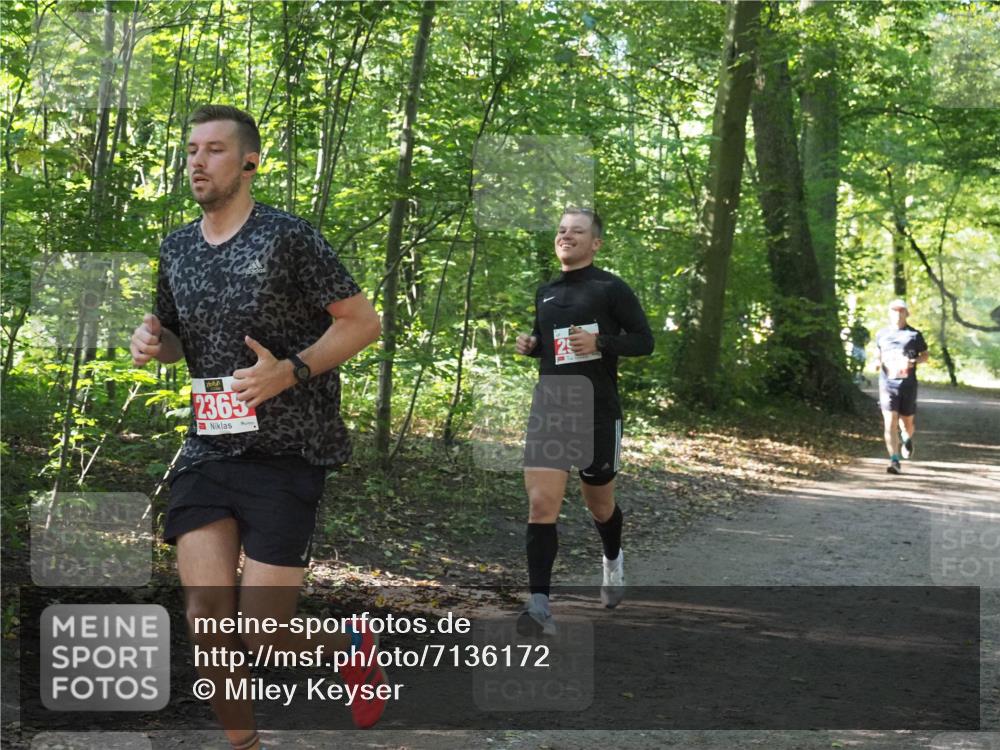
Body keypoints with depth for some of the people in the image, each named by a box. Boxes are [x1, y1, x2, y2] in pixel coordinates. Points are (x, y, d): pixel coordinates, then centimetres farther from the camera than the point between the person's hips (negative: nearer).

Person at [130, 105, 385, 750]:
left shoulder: (287, 237, -8)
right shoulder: (176, 250, 10)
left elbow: (363, 322, -6)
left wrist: (290, 371, -19)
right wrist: (155, 341, -1)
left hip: (286, 454, -5)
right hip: (208, 450, 5)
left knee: (264, 636, -6)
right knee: (207, 615, -8)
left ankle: (352, 646, 27)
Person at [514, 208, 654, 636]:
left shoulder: (610, 288, -4)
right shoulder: (545, 293, 13)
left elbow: (644, 341, -5)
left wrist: (600, 342, -21)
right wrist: (530, 345, 4)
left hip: (597, 412, -3)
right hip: (548, 409, 3)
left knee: (599, 505, 14)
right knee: (541, 505, -13)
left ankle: (613, 560, 48)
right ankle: (540, 606, -16)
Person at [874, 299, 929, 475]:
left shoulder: (914, 335, 3)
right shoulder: (881, 334, 9)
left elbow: (926, 354, 11)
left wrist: (913, 362, -10)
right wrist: (879, 362, 2)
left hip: (908, 384, 0)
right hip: (887, 384, 0)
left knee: (907, 422, 10)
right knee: (890, 423, -13)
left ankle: (907, 440, 46)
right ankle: (894, 461, -14)